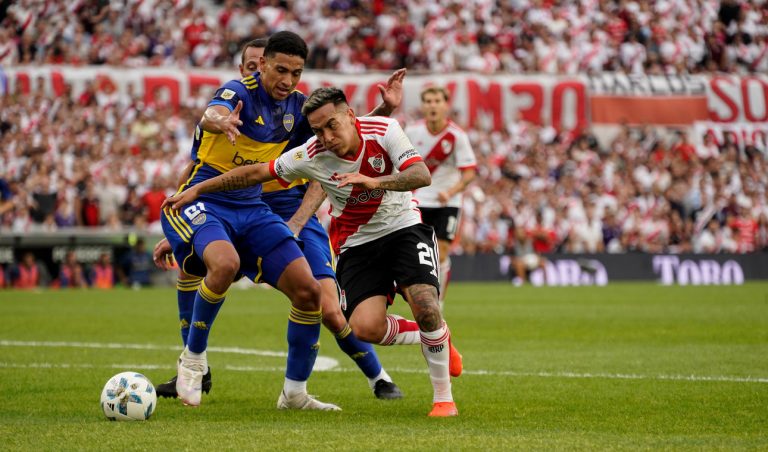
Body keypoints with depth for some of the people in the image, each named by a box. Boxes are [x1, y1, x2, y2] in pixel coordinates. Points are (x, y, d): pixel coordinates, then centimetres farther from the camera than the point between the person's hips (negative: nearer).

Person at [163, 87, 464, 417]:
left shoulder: (384, 130, -18)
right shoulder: (312, 155, -15)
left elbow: (422, 175, -29)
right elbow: (257, 172, -5)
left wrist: (373, 182, -45)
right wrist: (197, 189, -2)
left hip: (403, 227, -1)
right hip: (356, 243, 1)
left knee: (424, 304, -24)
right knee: (366, 328, -21)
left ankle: (443, 397, -4)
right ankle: (434, 337, 10)